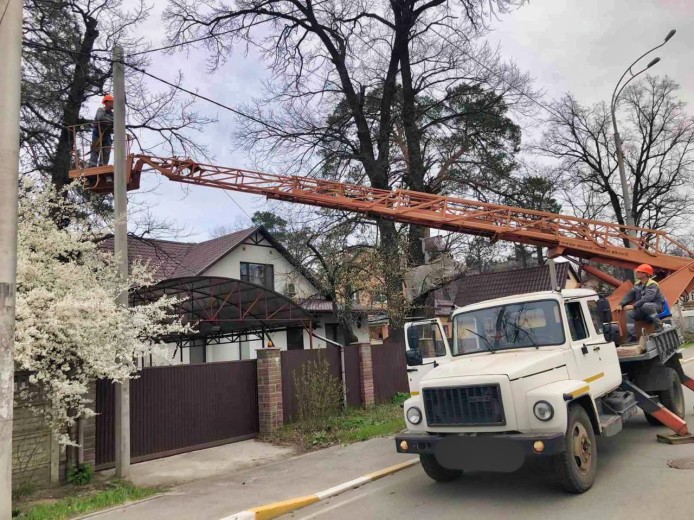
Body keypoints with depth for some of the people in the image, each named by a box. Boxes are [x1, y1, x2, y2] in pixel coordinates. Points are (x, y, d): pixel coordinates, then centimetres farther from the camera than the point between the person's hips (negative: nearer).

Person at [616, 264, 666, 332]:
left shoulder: (652, 285, -17)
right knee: (630, 314, -15)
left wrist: (633, 306, -40)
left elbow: (647, 298, -32)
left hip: (657, 306, -7)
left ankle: (659, 326, -27)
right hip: (642, 308, 7)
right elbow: (629, 295, 0)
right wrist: (621, 304, -16)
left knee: (646, 305, -39)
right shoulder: (637, 285, 6)